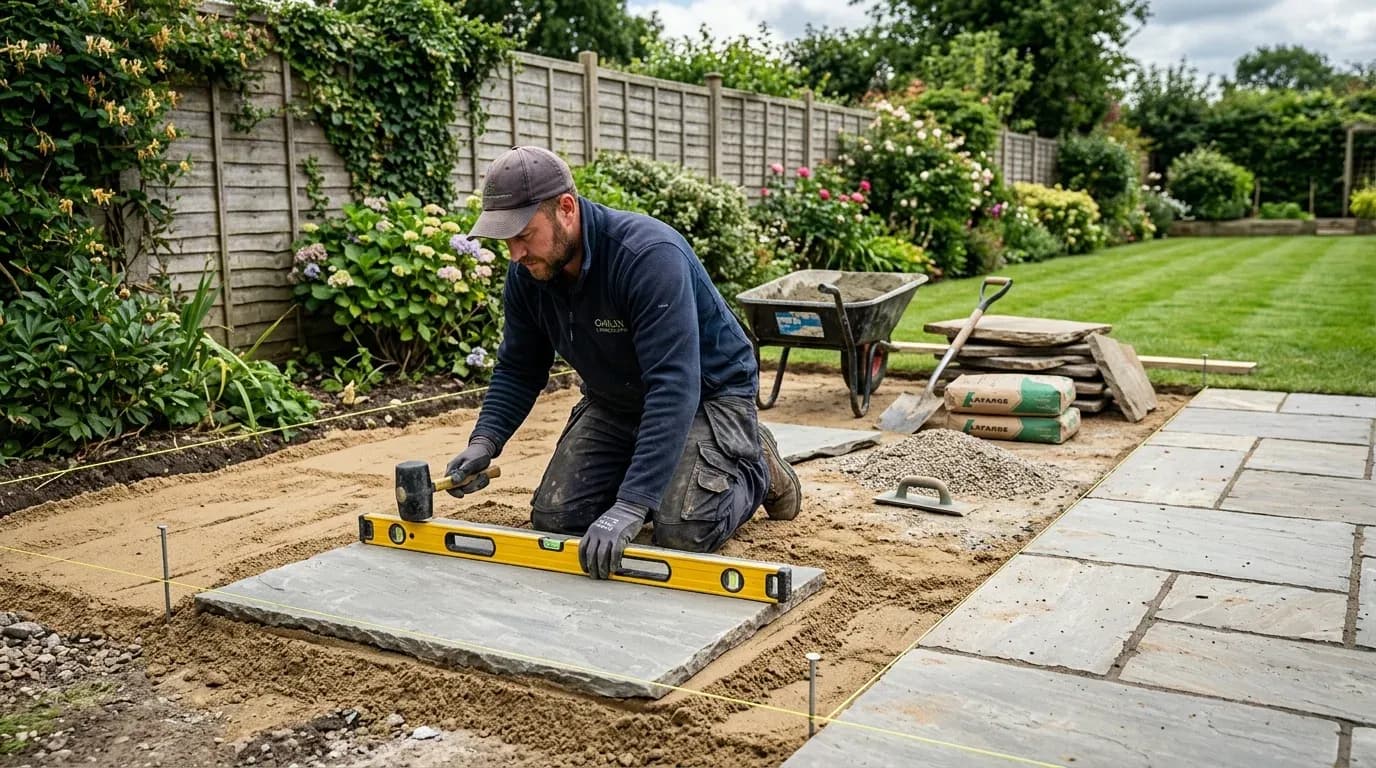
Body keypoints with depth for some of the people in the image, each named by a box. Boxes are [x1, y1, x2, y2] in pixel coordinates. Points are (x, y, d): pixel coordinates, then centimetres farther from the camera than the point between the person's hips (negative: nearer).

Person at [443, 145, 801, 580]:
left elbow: (674, 387, -41)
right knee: (554, 518, -6)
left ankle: (754, 465, 8)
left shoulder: (649, 255, -35)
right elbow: (518, 370, 2)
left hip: (704, 394, -6)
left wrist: (631, 505, -47)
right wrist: (485, 440, -17)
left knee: (682, 532, -24)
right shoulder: (526, 275, -12)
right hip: (615, 402, 6)